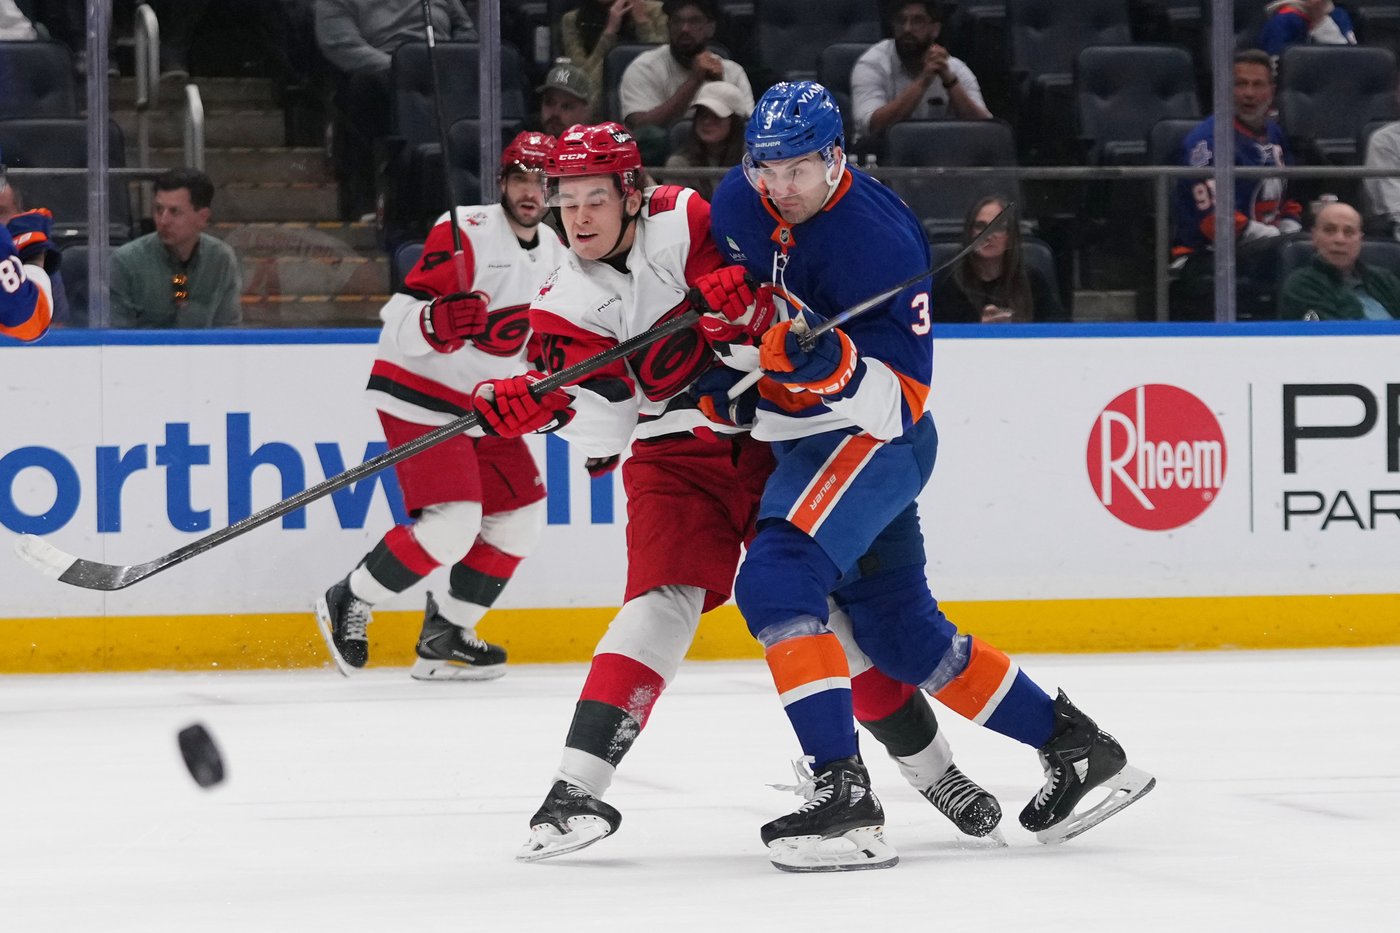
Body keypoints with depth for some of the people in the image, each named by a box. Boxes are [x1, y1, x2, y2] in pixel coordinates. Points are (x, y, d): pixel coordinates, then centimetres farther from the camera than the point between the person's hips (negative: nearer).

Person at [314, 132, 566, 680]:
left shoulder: (556, 253, 8)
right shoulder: (467, 234, -17)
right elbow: (401, 324, -24)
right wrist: (436, 321, -43)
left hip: (483, 405, 9)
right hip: (419, 396, -9)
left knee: (520, 517, 4)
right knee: (453, 523, -20)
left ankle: (445, 636, 12)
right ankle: (347, 604, -3)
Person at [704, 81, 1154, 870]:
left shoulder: (879, 241, -23)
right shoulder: (740, 204, -1)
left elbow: (902, 392, -25)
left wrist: (825, 362, -41)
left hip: (874, 436, -9)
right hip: (806, 436, 9)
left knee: (777, 580, -27)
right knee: (901, 633, 15)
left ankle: (844, 794, -32)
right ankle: (1077, 750, 27)